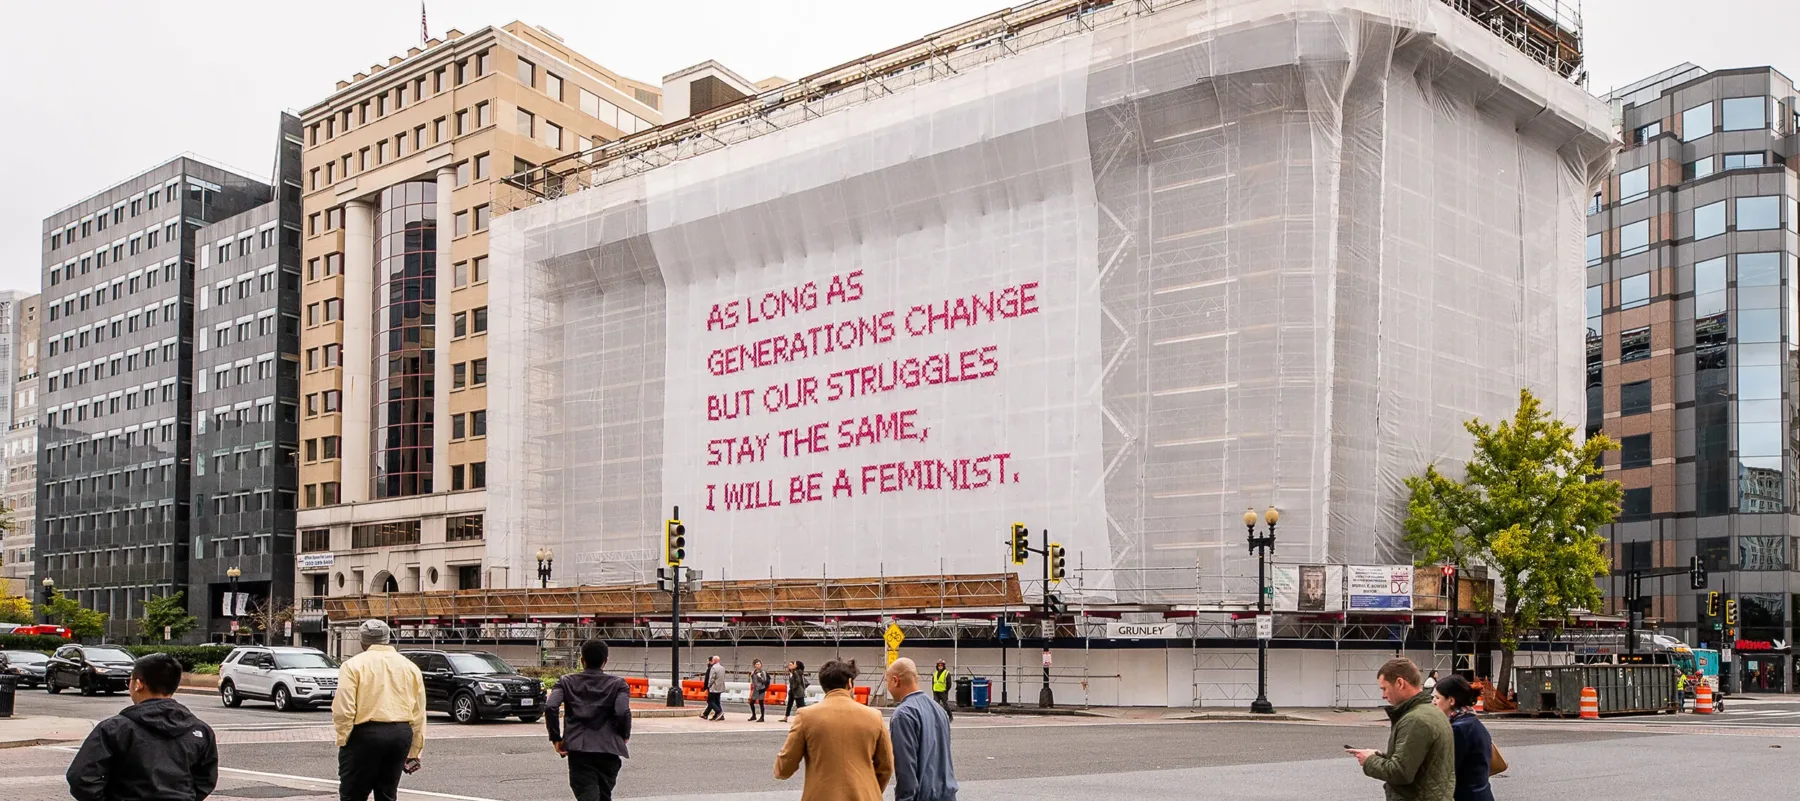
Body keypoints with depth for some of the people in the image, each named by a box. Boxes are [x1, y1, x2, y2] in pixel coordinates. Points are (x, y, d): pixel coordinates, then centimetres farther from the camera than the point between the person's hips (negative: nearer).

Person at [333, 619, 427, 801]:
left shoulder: (354, 665, -2)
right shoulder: (410, 667, 11)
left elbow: (343, 710, -12)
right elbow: (419, 715, 10)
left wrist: (342, 740, 0)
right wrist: (414, 752, 14)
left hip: (366, 734, -5)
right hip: (401, 735, 5)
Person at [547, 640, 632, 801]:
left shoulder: (567, 682, 8)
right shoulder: (618, 684, 4)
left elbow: (550, 707, -7)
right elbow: (623, 712, -12)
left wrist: (556, 738, 1)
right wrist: (624, 736, 5)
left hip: (578, 749, 0)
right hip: (609, 749, 1)